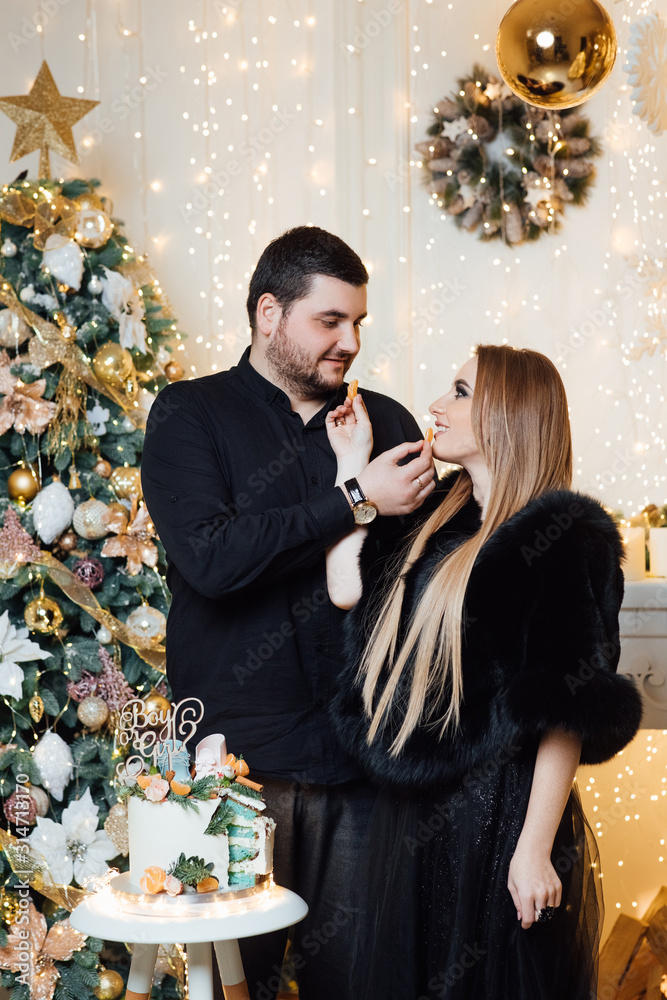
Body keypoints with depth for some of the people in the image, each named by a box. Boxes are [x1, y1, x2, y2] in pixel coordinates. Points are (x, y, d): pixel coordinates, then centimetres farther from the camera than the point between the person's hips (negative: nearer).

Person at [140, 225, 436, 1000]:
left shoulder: (386, 420, 14)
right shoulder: (189, 415, 1)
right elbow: (211, 556, -16)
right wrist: (356, 502, -14)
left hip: (357, 754, 3)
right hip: (235, 753, -3)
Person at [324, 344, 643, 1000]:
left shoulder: (561, 534, -15)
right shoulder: (440, 520, 11)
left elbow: (567, 712, -18)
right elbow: (346, 587, 2)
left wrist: (535, 848, -21)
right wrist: (353, 463, 7)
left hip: (498, 820, -8)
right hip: (414, 817, 8)